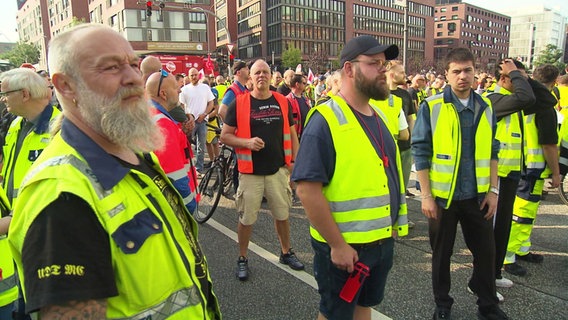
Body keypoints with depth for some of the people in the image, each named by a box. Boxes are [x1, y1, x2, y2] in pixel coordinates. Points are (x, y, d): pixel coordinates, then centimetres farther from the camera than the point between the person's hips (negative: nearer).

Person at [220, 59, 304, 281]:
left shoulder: (282, 102, 6)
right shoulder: (239, 103, -4)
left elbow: (291, 133, 12)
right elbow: (225, 136, -2)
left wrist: (296, 160, 4)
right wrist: (247, 142, -19)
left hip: (278, 169, 3)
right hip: (250, 171, -2)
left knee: (282, 214, 15)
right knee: (246, 218, 6)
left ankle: (286, 252, 36)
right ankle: (242, 259, 26)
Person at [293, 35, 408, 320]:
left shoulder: (379, 117, 7)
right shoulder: (326, 120, -19)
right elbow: (307, 189, -24)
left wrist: (396, 223, 15)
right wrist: (337, 244, -20)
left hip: (383, 241, 7)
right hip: (343, 247, -7)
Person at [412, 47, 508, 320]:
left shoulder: (485, 107, 5)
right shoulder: (431, 107, -9)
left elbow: (492, 151, 10)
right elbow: (420, 151, -9)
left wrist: (493, 190, 5)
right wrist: (426, 195, -11)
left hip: (478, 195, 4)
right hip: (443, 195, -3)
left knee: (486, 251, 14)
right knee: (441, 254, 12)